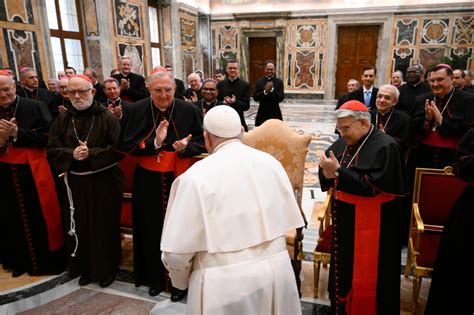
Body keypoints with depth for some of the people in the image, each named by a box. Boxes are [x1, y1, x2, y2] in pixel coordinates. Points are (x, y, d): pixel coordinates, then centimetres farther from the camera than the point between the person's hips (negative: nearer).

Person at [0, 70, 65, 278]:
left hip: (32, 172, -4)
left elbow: (47, 137, -12)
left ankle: (49, 260, 24)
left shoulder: (34, 107, -6)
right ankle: (21, 261, 33)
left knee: (41, 217, 6)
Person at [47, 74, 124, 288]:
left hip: (105, 182, -3)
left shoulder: (107, 117, -7)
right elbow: (52, 150, 4)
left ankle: (107, 268, 26)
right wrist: (71, 154, -15)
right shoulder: (62, 120, 6)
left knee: (105, 226, 7)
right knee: (80, 226, 12)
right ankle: (86, 268, 32)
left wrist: (91, 153, -20)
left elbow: (119, 149, -11)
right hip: (76, 182, 4)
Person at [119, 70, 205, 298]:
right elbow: (127, 144, -6)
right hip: (148, 180, 2)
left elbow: (201, 143, -2)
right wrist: (154, 142, -21)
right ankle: (155, 277, 34)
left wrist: (185, 147, -23)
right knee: (152, 229, 14)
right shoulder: (137, 111, -4)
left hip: (179, 179, -1)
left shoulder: (189, 111, -7)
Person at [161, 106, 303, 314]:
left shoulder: (196, 176, -15)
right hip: (278, 270, 4)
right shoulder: (271, 163, -2)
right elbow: (288, 221, 4)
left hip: (223, 283, -4)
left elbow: (177, 251, -12)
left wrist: (181, 281, 8)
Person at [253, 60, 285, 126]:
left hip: (275, 113, -1)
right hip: (262, 113, 1)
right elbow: (255, 98, -3)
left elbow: (281, 98, -7)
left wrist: (272, 90, -20)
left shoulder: (279, 82, 1)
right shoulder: (259, 81, 5)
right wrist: (265, 91, -18)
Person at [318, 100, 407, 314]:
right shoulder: (343, 143, 3)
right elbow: (326, 174, 3)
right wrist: (328, 174, -20)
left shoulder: (385, 146, -16)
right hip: (344, 217, 7)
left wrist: (338, 171, -27)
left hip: (371, 222, -7)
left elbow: (373, 186, -24)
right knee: (342, 268, 20)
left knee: (366, 274, 8)